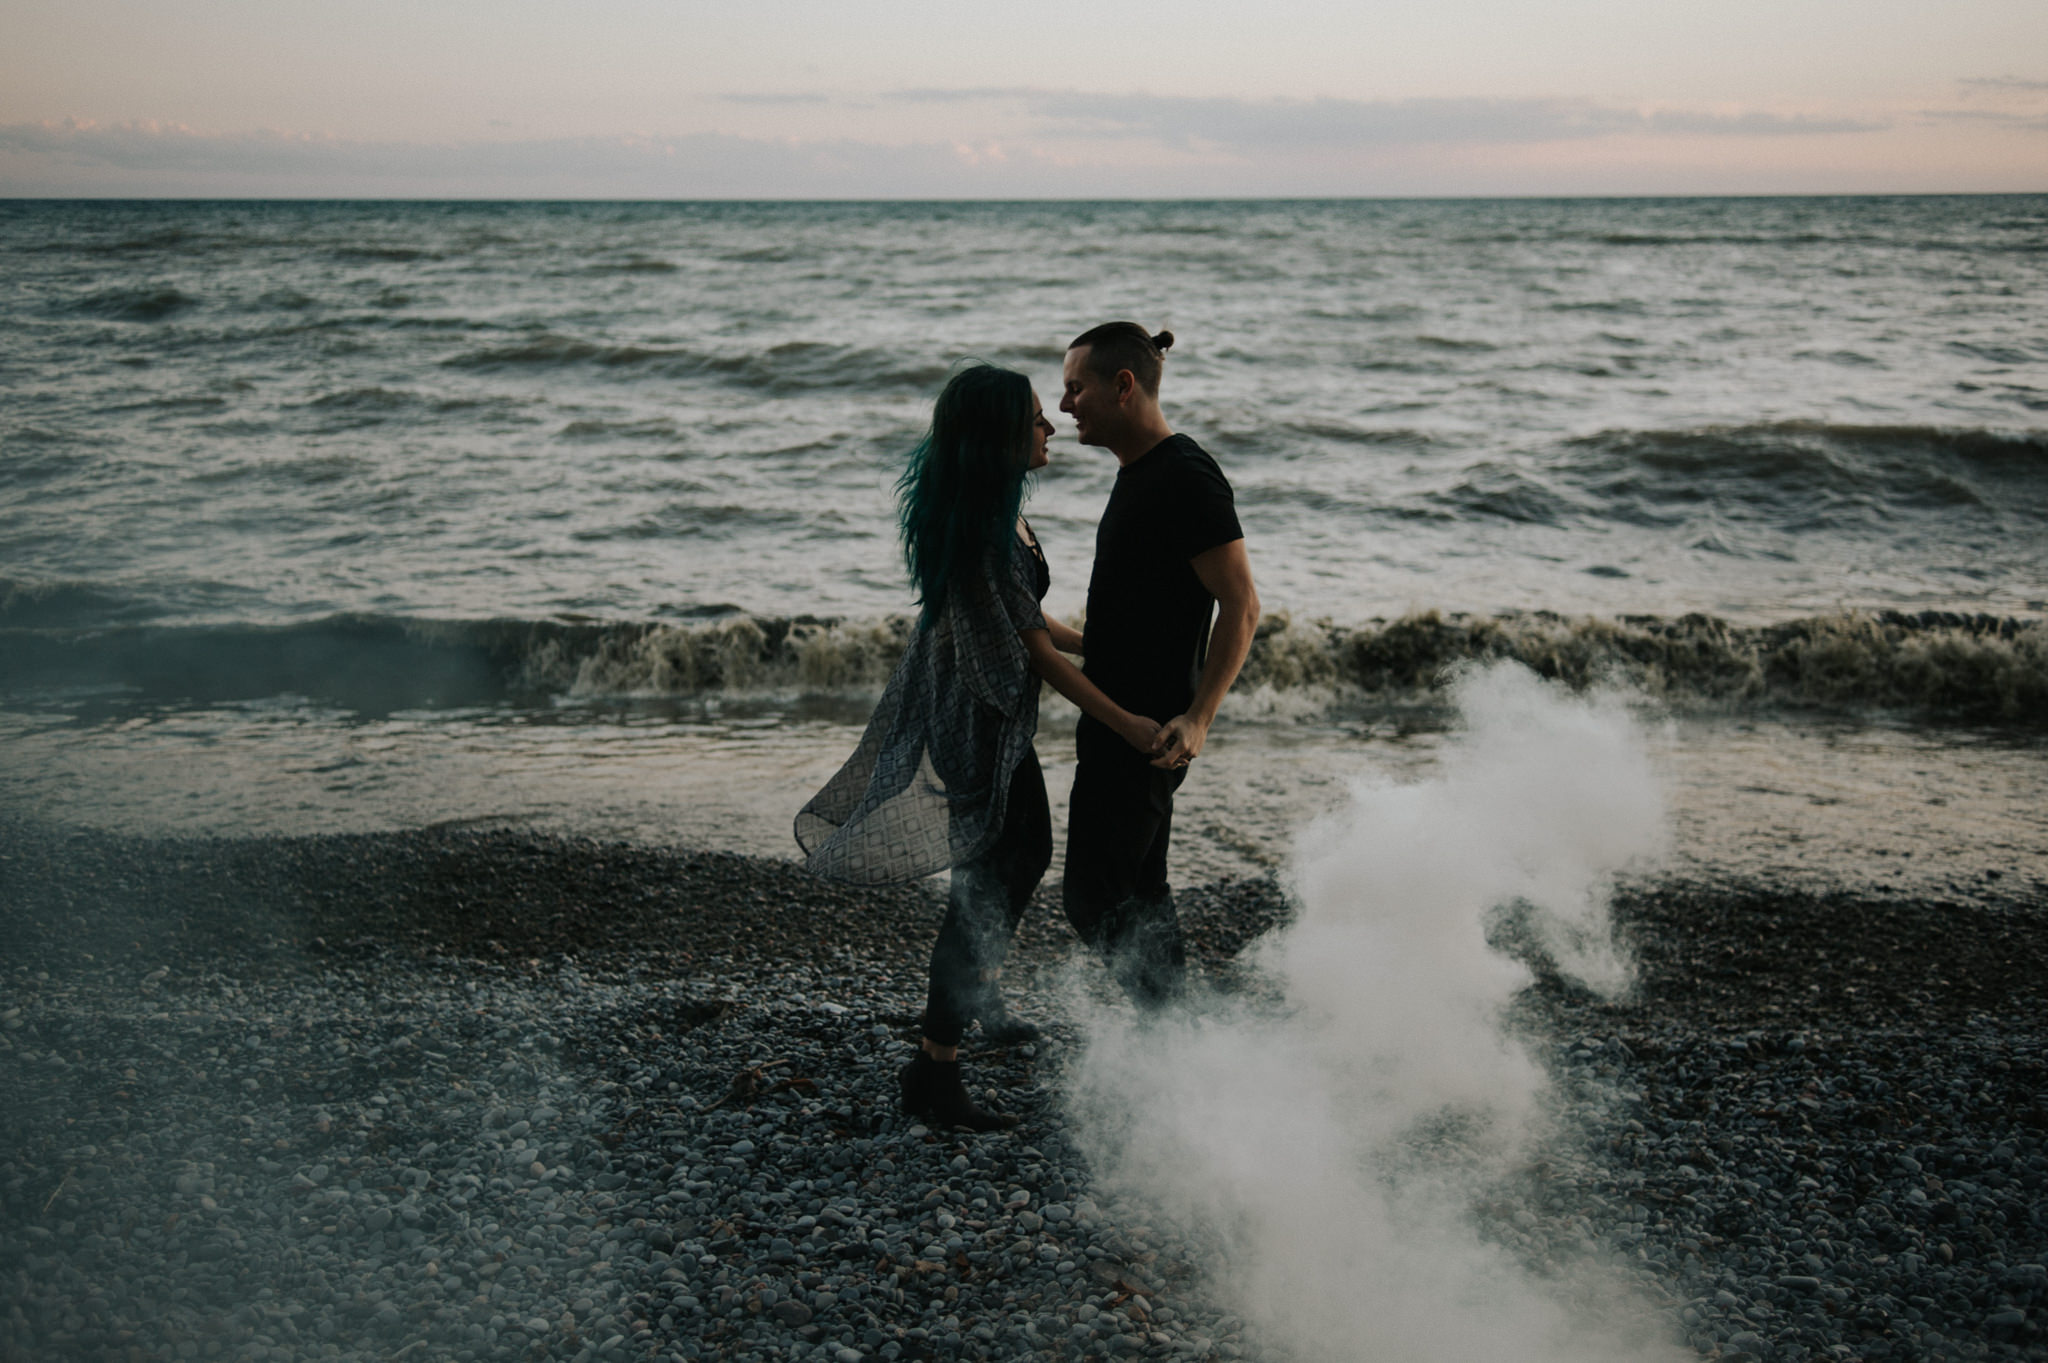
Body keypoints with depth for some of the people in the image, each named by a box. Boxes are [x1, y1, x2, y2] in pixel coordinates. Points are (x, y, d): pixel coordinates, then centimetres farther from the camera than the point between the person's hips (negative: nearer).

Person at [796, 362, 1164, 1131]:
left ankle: (976, 995, 46)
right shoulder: (980, 532, -28)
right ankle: (932, 1071, 1)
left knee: (1026, 850, 25)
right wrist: (1128, 726, -22)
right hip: (973, 718, -11)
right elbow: (1035, 652, -25)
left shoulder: (992, 508, 4)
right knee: (989, 879, -6)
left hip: (985, 708, 11)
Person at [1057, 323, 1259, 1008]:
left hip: (1147, 731, -10)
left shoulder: (1186, 478, -18)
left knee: (1097, 902, -6)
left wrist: (1196, 718, -27)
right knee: (1138, 895, 16)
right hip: (1121, 722, 10)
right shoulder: (1138, 474, 13)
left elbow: (1241, 607, -21)